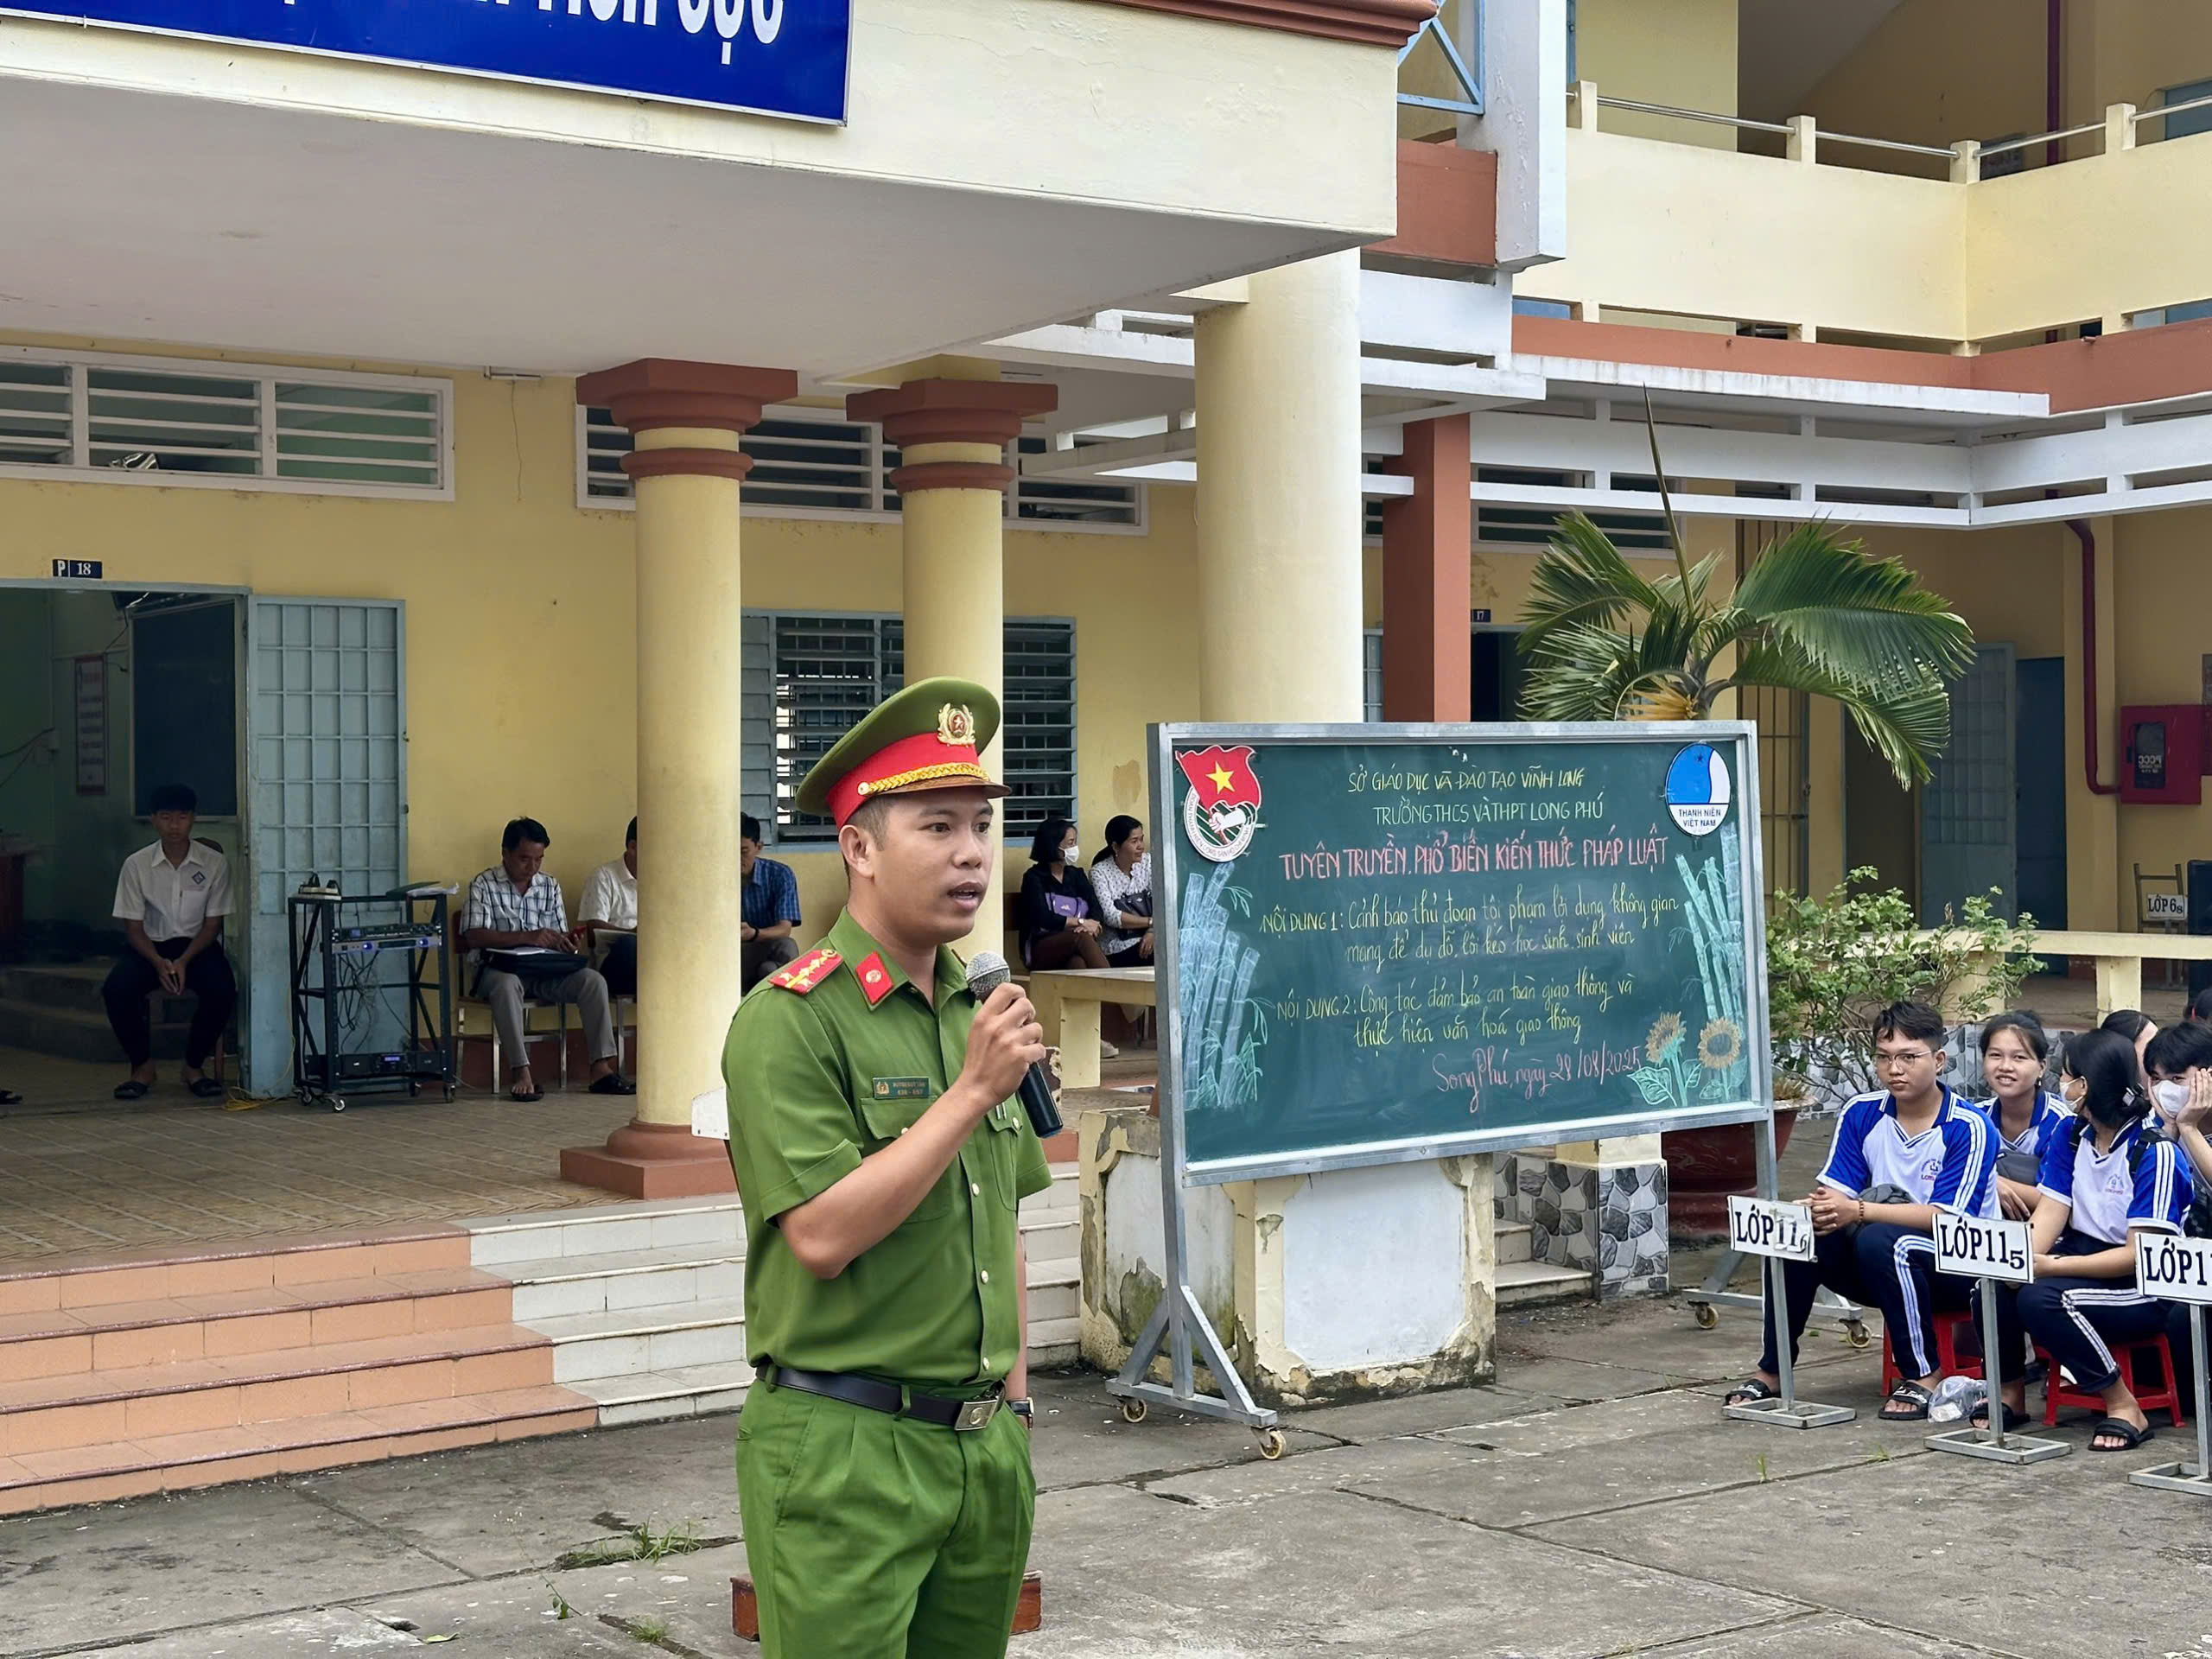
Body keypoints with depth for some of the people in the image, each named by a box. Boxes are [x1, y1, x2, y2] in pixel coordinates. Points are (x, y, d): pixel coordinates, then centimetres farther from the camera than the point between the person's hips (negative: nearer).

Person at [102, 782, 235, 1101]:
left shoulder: (215, 863, -6)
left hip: (197, 946, 0)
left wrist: (183, 961, -21)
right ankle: (142, 1066, -6)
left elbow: (212, 925, -4)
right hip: (150, 946, 1)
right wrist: (159, 963, -23)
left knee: (222, 990, -32)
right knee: (116, 989, -30)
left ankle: (194, 1066, -9)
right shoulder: (137, 865, -5)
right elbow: (133, 927, -4)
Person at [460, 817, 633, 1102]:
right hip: (501, 968, -4)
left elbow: (559, 936, 15)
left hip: (546, 970, 4)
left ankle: (601, 1067, -25)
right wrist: (527, 937, -22)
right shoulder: (484, 885, 1)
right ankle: (521, 1072, -41)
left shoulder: (550, 886, 16)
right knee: (507, 985, -40)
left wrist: (567, 942, -12)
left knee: (593, 980, -21)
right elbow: (474, 937, -12)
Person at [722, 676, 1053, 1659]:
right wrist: (972, 1091, -19)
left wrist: (1012, 1392, 17)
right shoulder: (788, 1021, -12)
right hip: (845, 1451, -7)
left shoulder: (978, 1010, 12)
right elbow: (822, 1235, -21)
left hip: (985, 1450, 7)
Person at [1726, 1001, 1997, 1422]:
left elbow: (1945, 1216, -20)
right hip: (1879, 1275, 5)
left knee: (1880, 1240, -35)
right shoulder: (1862, 1114, 4)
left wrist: (1858, 1211, -30)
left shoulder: (1967, 1128, -13)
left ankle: (1922, 1375, -19)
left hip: (1955, 1266, -5)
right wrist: (1823, 1208, -27)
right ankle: (1771, 1371, -9)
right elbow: (1836, 1189, -1)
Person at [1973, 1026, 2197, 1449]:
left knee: (2041, 1299, -31)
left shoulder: (2155, 1152, -17)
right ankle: (2011, 1392, 4)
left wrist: (2052, 1266, -28)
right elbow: (2049, 1214, 0)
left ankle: (2123, 1408, -18)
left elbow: (2142, 1255, -21)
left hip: (2144, 1289, -7)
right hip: (2083, 1259, 7)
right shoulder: (2071, 1138, 7)